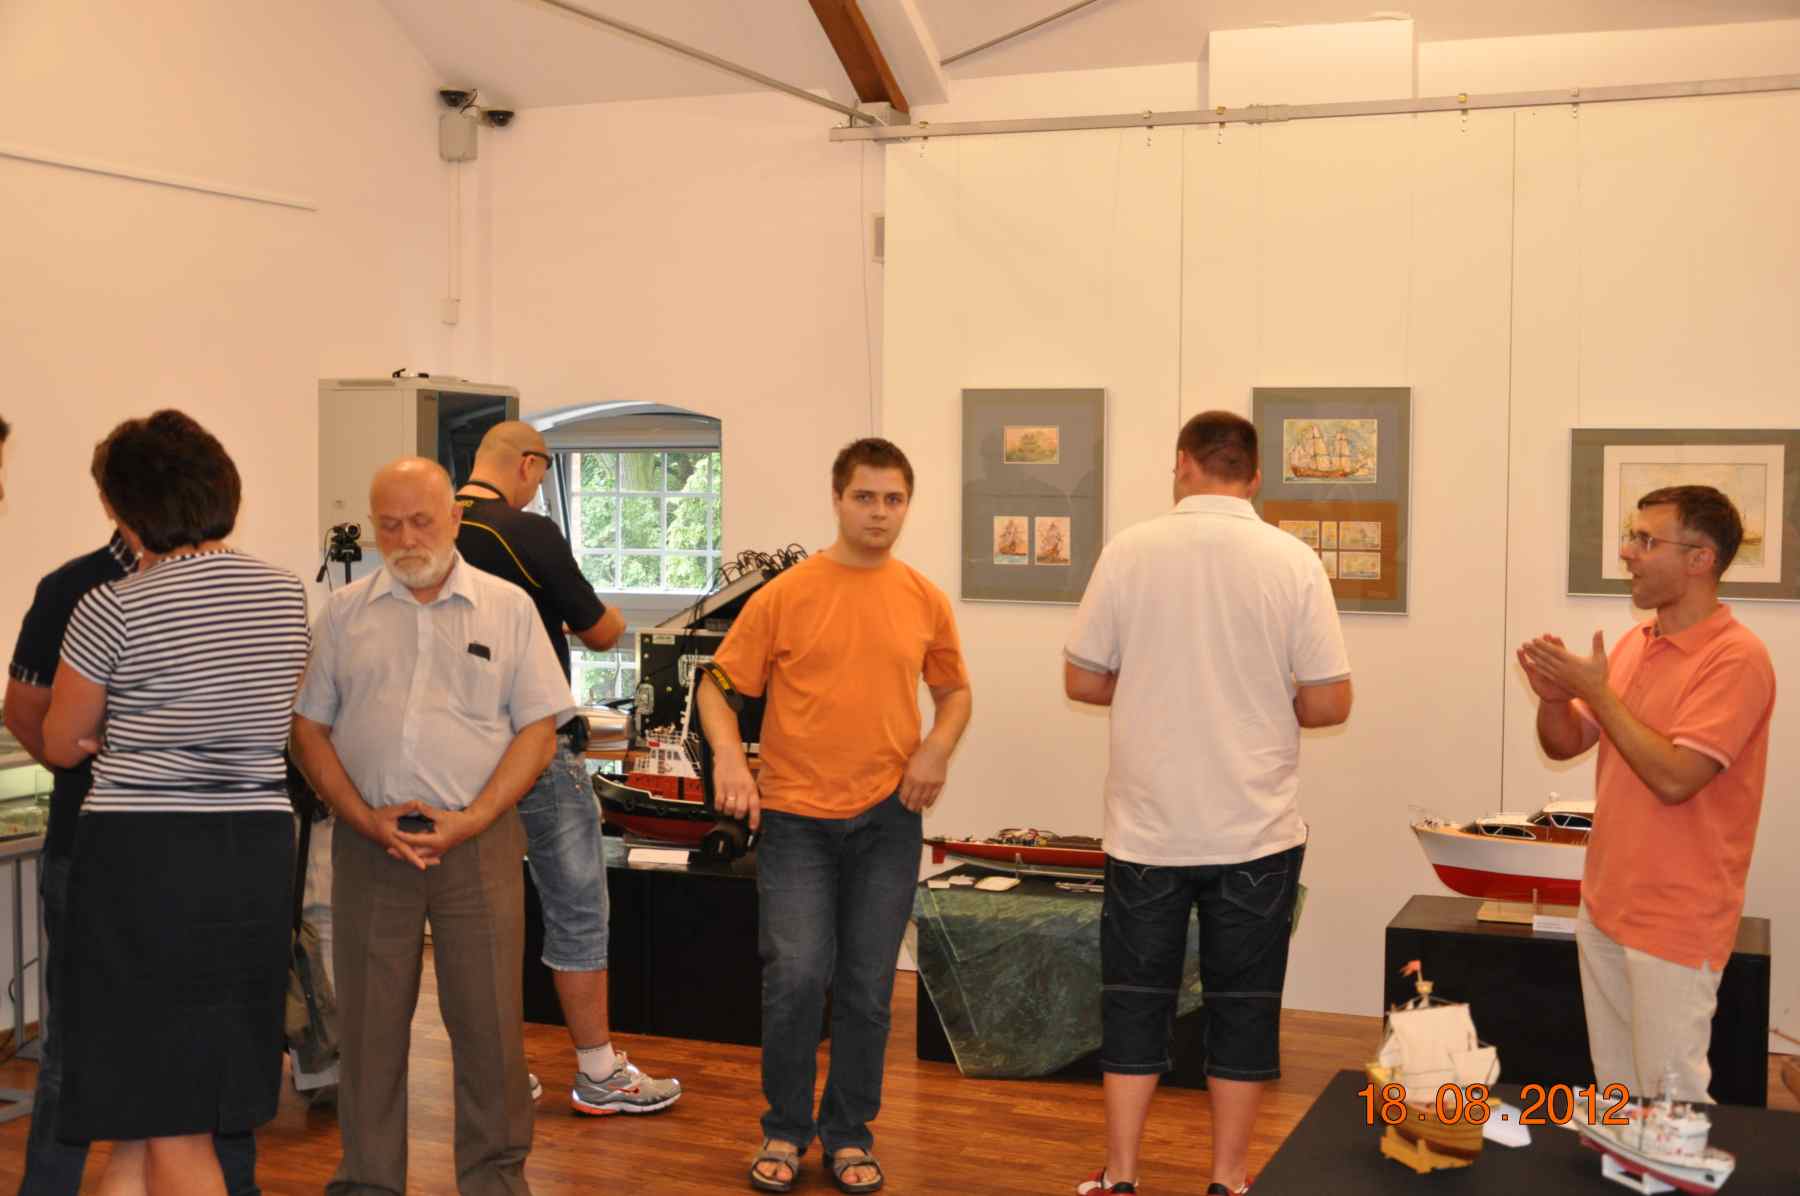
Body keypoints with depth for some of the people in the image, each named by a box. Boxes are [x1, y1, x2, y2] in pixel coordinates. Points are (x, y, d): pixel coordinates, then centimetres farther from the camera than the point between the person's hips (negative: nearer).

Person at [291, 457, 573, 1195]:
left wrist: (470, 821, -9)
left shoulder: (508, 607, 5)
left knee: (489, 1019, 1)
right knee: (369, 1022, 7)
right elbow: (309, 729, 7)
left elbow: (538, 729, 2)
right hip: (370, 841, 1)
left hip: (477, 839, -1)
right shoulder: (344, 613, 9)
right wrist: (366, 820, -7)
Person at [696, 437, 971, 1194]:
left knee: (866, 988, 7)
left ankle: (849, 1133, 24)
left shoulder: (924, 601, 4)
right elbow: (719, 686, 1)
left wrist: (938, 748, -3)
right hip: (794, 816, -2)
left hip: (887, 818, 2)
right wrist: (728, 755, -17)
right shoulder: (784, 596, -3)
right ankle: (785, 1130, 11)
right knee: (796, 975, -10)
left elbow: (955, 690, 16)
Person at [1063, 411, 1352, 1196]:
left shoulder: (1130, 551, -5)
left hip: (1147, 828, 0)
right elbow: (1328, 704, -6)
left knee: (1135, 1004, 11)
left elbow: (1081, 680, 0)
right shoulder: (1293, 562, -6)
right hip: (1256, 832, 0)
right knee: (1242, 1009, 11)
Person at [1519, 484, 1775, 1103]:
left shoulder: (1736, 658, -17)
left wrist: (1597, 691, -19)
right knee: (1615, 1094, 17)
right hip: (1605, 906, 8)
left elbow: (1675, 777, -25)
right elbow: (1565, 745, 13)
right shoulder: (1636, 642, 8)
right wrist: (1555, 697, -8)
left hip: (1674, 925, -8)